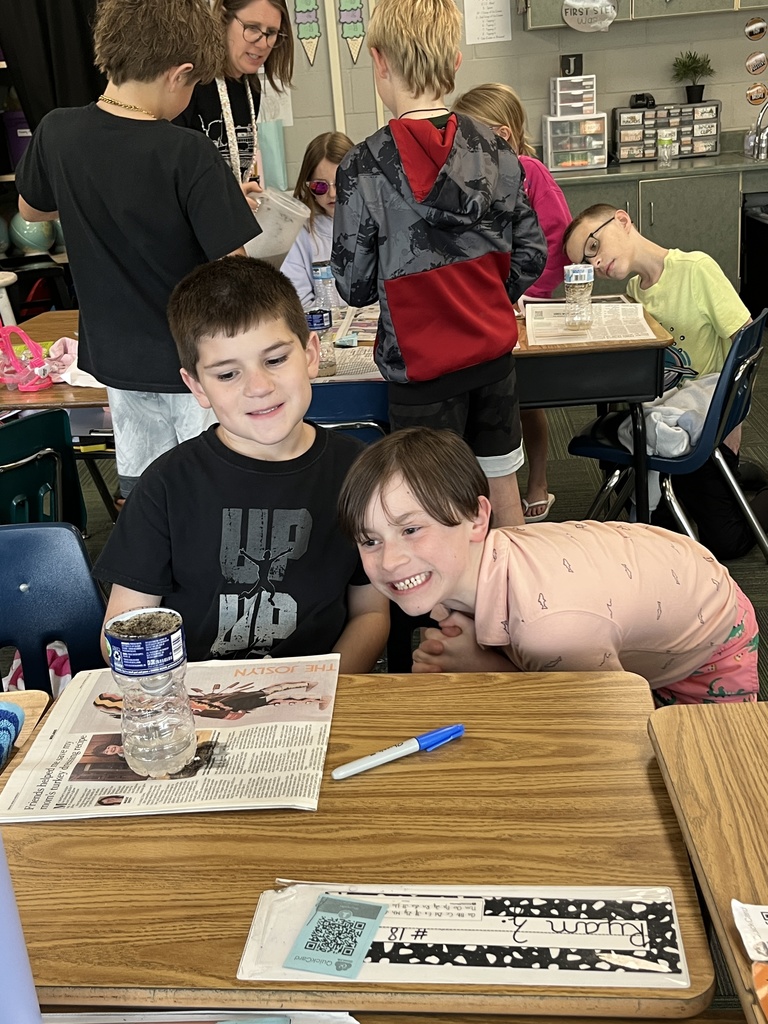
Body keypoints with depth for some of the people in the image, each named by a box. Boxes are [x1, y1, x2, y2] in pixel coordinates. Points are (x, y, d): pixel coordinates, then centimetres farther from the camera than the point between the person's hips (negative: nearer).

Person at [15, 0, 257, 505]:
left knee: (138, 494, 20)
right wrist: (239, 206, -1)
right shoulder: (187, 154, -22)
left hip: (117, 356, 5)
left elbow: (31, 209, 14)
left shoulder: (57, 133, -5)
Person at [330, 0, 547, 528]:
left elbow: (355, 286, -9)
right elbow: (531, 254, 3)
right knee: (504, 489, 19)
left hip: (424, 366, -4)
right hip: (494, 351, 5)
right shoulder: (496, 149, -2)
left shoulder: (364, 168, -14)